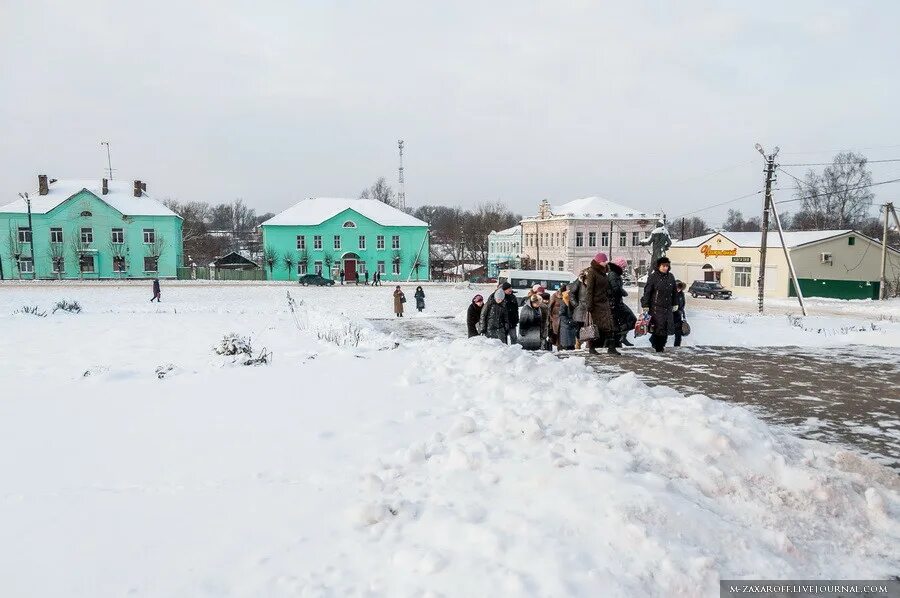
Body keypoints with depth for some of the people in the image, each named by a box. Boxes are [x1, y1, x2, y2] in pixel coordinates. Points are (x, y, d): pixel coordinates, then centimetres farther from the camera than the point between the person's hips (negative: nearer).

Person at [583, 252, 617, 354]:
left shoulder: (603, 273, 16)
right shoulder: (592, 272, -8)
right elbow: (589, 290, -13)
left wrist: (608, 302, 20)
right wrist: (589, 307, -17)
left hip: (604, 304, 7)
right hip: (595, 304, -7)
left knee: (609, 326, -2)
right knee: (594, 327, 0)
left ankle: (611, 347, -2)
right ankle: (591, 348, 10)